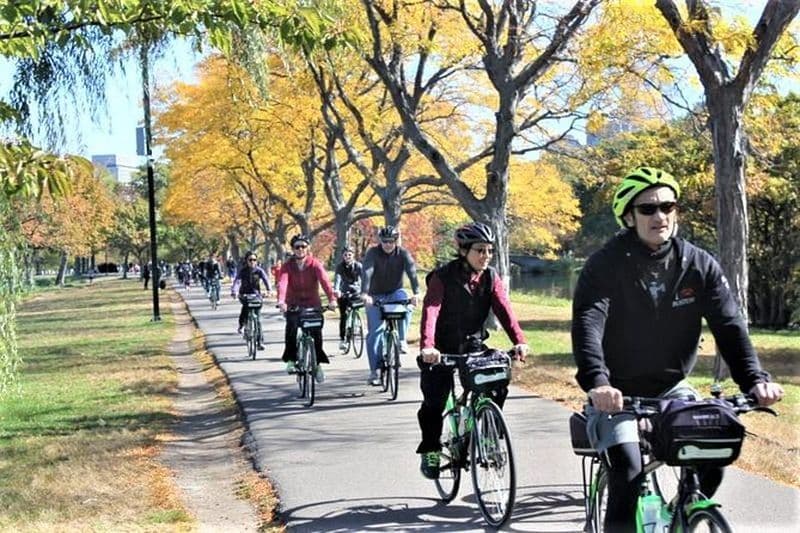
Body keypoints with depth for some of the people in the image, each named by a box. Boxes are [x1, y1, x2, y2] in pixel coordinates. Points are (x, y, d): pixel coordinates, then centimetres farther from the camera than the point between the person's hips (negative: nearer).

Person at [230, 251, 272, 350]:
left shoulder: (259, 270, -4)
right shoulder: (242, 270, -6)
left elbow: (266, 278, -20)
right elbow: (237, 281, -21)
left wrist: (269, 289, -41)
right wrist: (234, 292, -41)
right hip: (244, 294, -1)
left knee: (257, 318, -5)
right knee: (246, 305, -33)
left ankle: (260, 342, 0)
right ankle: (241, 325, -7)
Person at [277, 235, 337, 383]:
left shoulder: (315, 264, -8)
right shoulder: (287, 266, -7)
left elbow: (324, 280, -25)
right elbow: (282, 283, -25)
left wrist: (331, 299, -42)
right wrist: (281, 301, -44)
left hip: (313, 304, 0)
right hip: (293, 305, 0)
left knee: (316, 332, -12)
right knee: (291, 326, -27)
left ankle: (318, 363, 9)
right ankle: (291, 360, -14)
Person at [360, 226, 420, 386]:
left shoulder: (403, 254, -9)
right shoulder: (373, 253, -13)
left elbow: (412, 272, -23)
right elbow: (367, 272, -27)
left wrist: (416, 293, -40)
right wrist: (364, 293, -44)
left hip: (395, 293, 1)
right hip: (376, 296, -1)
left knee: (403, 297, -34)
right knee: (374, 332, -9)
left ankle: (402, 340, -26)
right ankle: (374, 371, -2)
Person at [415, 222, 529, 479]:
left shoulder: (491, 277, -2)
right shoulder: (443, 277, -15)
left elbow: (504, 310, -15)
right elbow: (431, 311, -28)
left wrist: (519, 342, -32)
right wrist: (427, 346, -46)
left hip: (474, 346, 3)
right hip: (443, 350, -3)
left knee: (498, 385, -18)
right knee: (434, 401, -13)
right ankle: (430, 451, 10)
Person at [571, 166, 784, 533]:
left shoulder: (700, 265, -4)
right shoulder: (606, 265, -14)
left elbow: (729, 324, -11)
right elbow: (587, 323, -27)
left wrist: (754, 379, -28)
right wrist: (596, 382, -44)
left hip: (671, 389, 4)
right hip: (617, 394, -3)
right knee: (629, 476, -20)